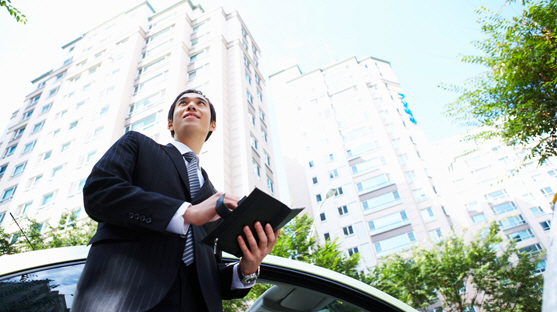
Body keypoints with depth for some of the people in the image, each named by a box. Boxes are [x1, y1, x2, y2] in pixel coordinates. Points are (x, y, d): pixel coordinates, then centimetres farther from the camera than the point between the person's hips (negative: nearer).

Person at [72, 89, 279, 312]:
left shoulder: (214, 196, 22)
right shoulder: (137, 144, 14)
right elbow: (97, 192, -5)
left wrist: (246, 271, -3)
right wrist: (189, 213, -11)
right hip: (122, 292, -3)